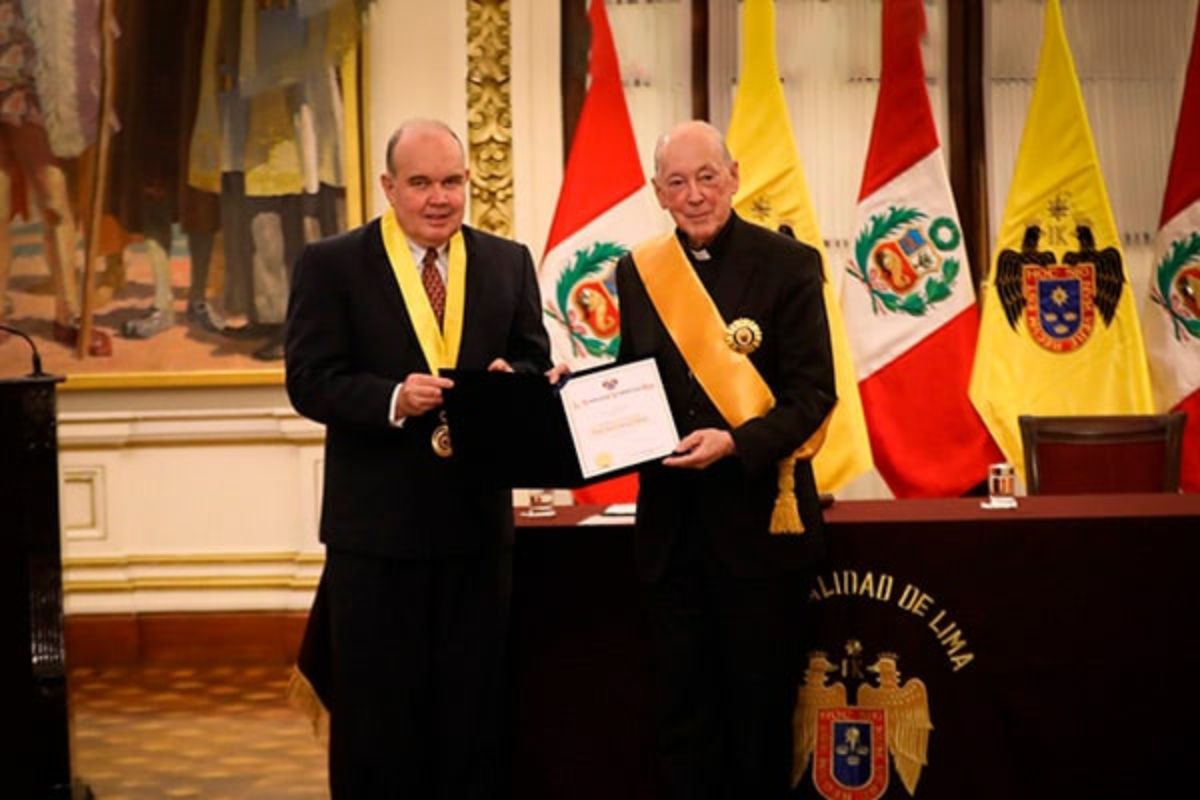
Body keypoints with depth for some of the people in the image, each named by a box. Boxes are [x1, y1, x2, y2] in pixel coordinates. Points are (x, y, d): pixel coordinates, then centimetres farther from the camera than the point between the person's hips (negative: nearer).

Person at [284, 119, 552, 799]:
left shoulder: (509, 263, 7)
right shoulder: (331, 264, -3)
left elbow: (536, 366, 6)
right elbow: (311, 381, -9)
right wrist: (394, 398, -26)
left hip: (478, 517, 3)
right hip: (376, 521, -3)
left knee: (476, 704, 12)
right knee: (376, 706, 7)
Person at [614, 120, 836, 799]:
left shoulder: (788, 264, -6)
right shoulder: (640, 270, 7)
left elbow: (814, 395, -10)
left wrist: (734, 442, -24)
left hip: (759, 517, -3)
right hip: (671, 522, 4)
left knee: (761, 709, 8)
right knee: (683, 709, 10)